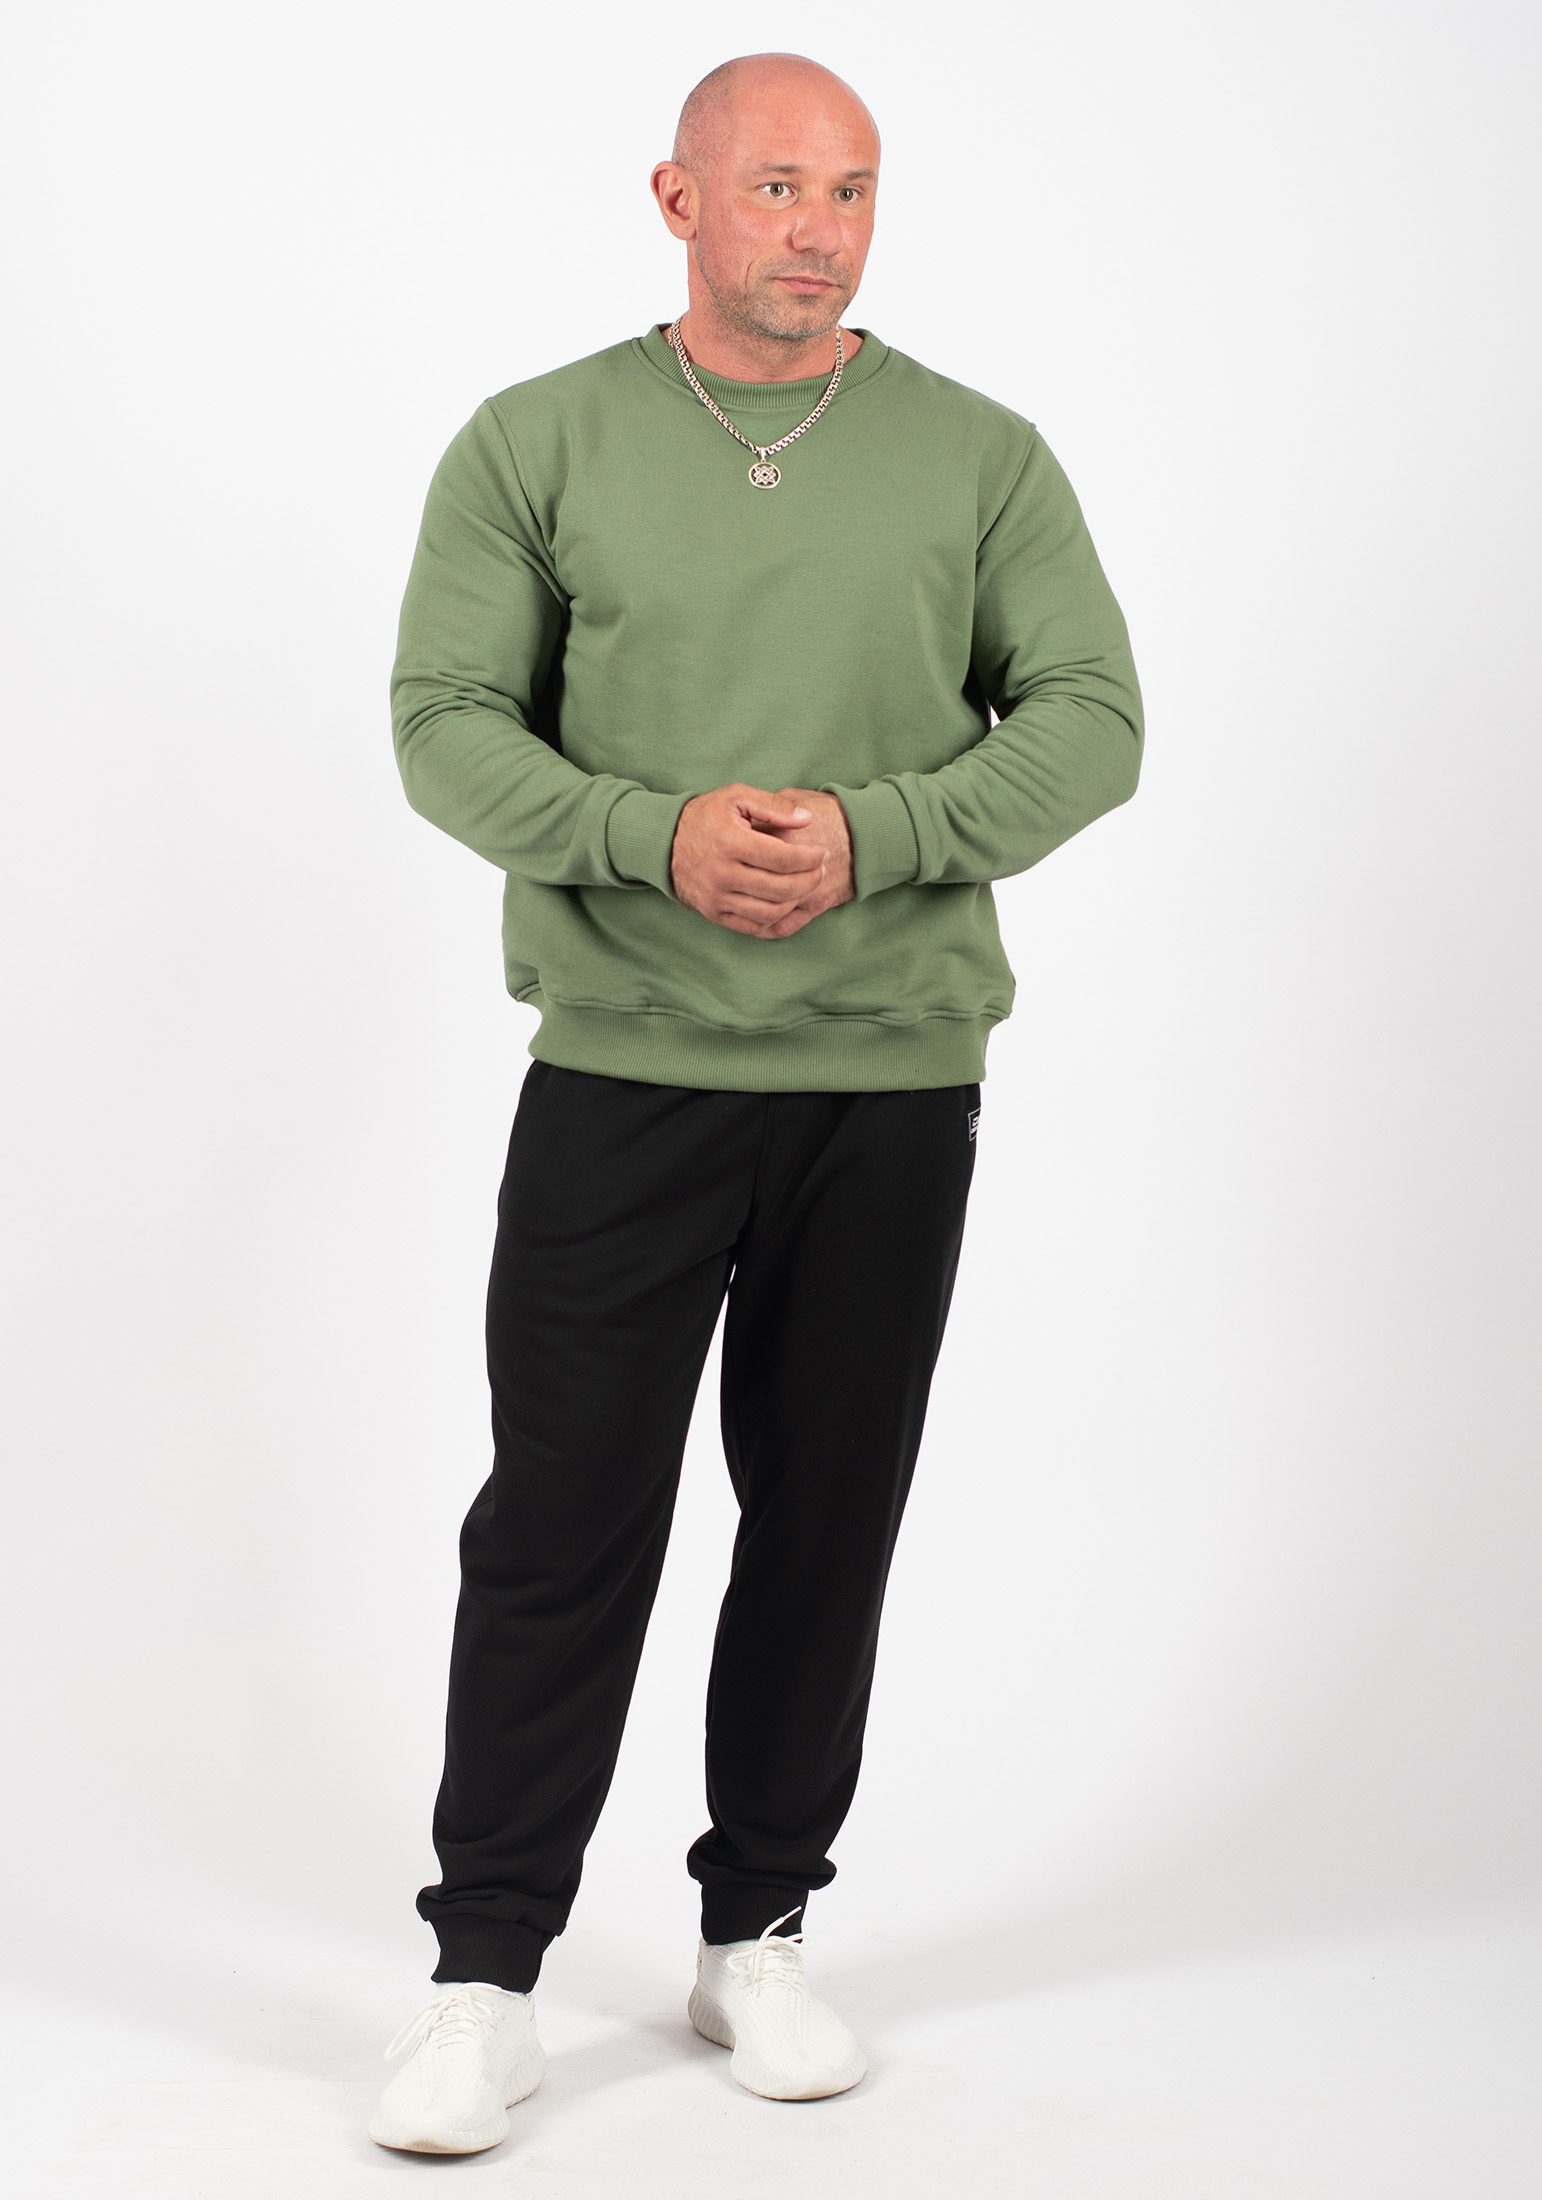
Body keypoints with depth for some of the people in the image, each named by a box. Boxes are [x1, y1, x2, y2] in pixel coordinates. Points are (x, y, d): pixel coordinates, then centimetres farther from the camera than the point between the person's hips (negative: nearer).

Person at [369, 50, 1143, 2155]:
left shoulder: (982, 459, 6)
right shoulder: (537, 444, 3)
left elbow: (1089, 720, 0)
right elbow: (446, 721, -3)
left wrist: (865, 837, -16)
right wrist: (657, 836, -20)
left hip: (894, 1077, 2)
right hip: (622, 1069, -2)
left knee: (827, 1524, 10)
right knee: (564, 1525, -2)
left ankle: (759, 1936, 25)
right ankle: (487, 1976, 8)